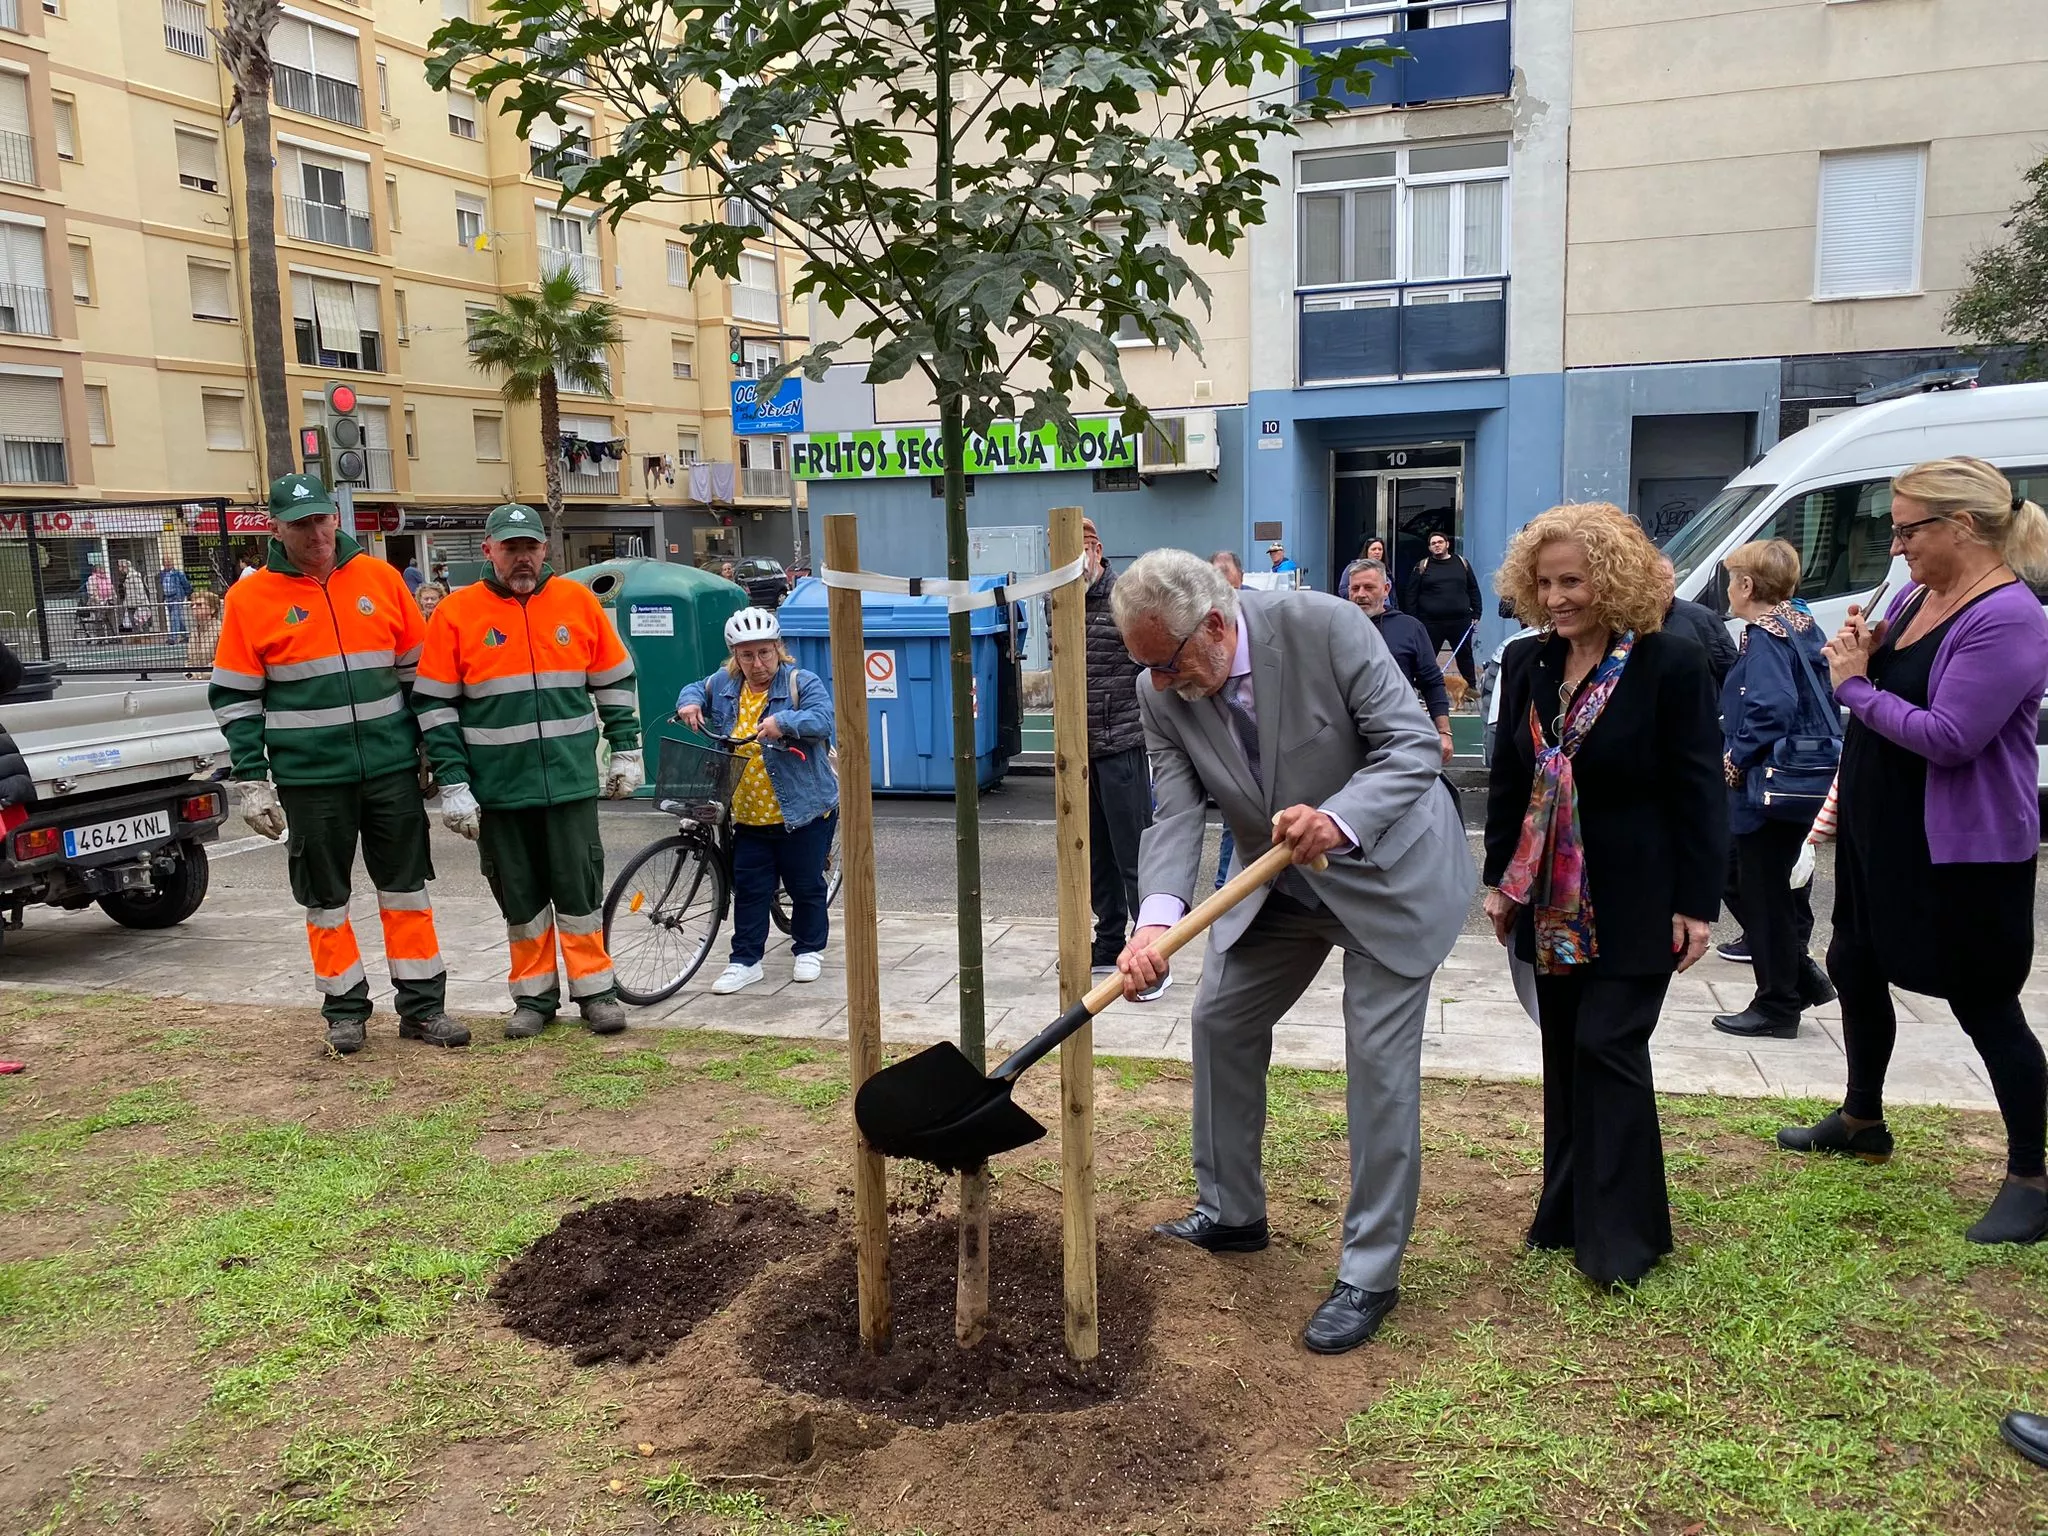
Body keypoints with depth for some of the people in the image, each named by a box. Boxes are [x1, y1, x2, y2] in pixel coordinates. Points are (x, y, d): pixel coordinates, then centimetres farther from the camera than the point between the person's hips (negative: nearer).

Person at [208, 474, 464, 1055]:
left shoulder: (379, 578, 3)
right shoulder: (251, 598, -1)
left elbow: (419, 670, 10)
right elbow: (235, 697, 1)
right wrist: (250, 781, -3)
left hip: (392, 767, 2)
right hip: (309, 777, -1)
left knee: (406, 887, 7)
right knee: (325, 897, 8)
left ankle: (422, 1006, 16)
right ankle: (345, 1009, 22)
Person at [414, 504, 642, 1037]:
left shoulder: (578, 602, 3)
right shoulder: (456, 613, -2)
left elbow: (614, 682, 12)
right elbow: (435, 705, -1)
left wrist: (626, 751, 10)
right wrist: (452, 784, -5)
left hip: (571, 781, 0)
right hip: (498, 788, 0)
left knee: (579, 890, 5)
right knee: (520, 895, 10)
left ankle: (595, 990, 17)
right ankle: (534, 997, 22)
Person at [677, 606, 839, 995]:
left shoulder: (802, 683, -9)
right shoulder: (724, 684, 6)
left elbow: (824, 719, -22)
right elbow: (696, 690, 24)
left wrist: (784, 722, -38)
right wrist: (689, 703, 1)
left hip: (803, 812, -4)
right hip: (748, 816, 4)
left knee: (806, 886, 9)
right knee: (750, 890, 7)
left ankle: (808, 950, 27)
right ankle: (745, 960, 15)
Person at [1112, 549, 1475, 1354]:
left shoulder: (1323, 625, -28)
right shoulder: (1161, 694, -13)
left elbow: (1415, 744, -27)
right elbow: (1176, 814, -17)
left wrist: (1338, 821, -45)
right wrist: (1156, 919, -36)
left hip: (1387, 868, -5)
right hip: (1280, 880, 6)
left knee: (1379, 1062, -5)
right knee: (1221, 1020, 12)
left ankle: (1369, 1274, 9)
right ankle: (1230, 1215, 31)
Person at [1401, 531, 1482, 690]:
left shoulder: (1462, 563, 8)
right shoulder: (1422, 566, 2)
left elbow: (1473, 590, 11)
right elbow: (1411, 595, 0)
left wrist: (1476, 614, 4)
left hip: (1460, 621, 2)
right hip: (1431, 622, -2)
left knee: (1465, 656, 12)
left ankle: (1472, 688, 23)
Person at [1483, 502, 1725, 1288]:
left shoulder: (1672, 665, -12)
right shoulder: (1526, 665, 4)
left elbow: (1700, 794, -11)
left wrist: (1697, 904, -12)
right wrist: (1499, 880, 9)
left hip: (1634, 904, -5)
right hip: (1550, 900, 6)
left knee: (1609, 1050, -5)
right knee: (1564, 1055, 13)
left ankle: (1619, 1234, 8)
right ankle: (1568, 1211, 26)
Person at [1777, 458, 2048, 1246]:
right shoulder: (1915, 595, 6)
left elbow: (1949, 738, -27)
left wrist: (1854, 687, -17)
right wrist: (1859, 655, -5)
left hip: (1963, 852, -9)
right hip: (1878, 832, 9)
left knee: (1984, 1006, 2)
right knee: (1854, 970, 20)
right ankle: (1862, 1120, 40)